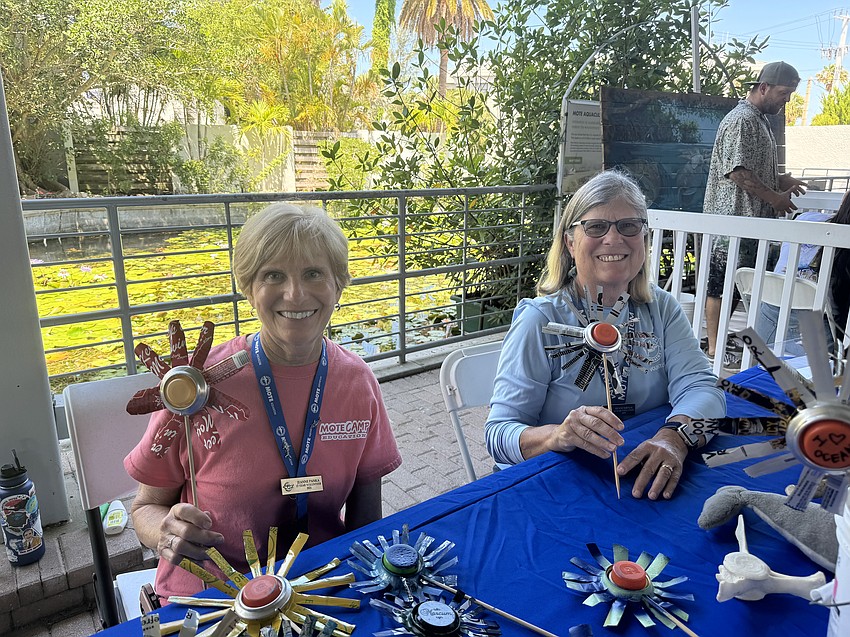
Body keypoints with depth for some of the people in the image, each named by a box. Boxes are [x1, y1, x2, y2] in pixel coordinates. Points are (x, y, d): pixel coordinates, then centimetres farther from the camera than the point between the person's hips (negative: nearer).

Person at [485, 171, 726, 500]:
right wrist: (558, 435, -36)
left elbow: (700, 386, -9)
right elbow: (499, 433, -15)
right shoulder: (541, 321, -12)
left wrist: (675, 436, -30)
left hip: (647, 480, 2)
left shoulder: (661, 308, 4)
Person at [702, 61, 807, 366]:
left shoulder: (760, 120, 20)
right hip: (733, 217, -10)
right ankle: (714, 350, 4)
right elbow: (739, 172, -21)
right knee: (722, 285, -4)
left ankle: (719, 339, 23)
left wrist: (780, 180, 12)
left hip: (750, 219, 10)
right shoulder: (741, 120, -13)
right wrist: (775, 198, -13)